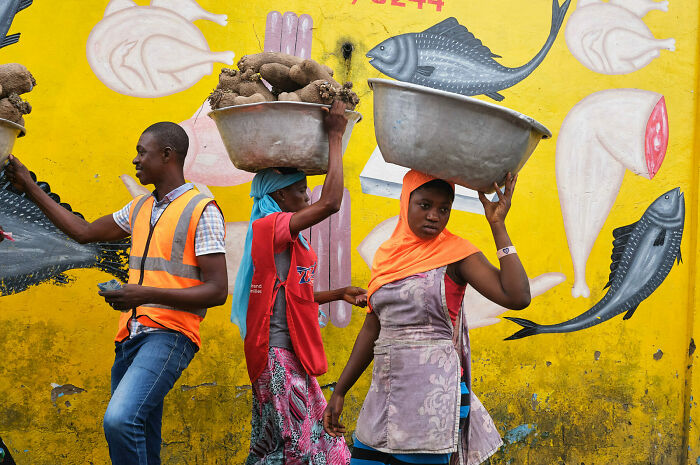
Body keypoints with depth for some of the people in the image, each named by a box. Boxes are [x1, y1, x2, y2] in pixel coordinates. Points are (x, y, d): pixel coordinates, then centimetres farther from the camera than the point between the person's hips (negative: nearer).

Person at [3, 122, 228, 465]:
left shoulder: (201, 210, -5)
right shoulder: (139, 209, 19)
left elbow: (217, 291, -10)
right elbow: (85, 232, 28)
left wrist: (148, 294, -18)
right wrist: (28, 186, 28)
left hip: (169, 334, -7)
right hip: (131, 335, 8)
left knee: (120, 419, -28)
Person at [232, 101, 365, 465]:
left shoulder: (287, 239, 16)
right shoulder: (270, 227, -14)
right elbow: (331, 202, -26)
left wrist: (339, 294, 14)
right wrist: (335, 136, -18)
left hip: (290, 355, 10)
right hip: (278, 354, -10)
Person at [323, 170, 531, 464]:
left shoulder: (456, 253, -4)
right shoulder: (387, 255, 10)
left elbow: (517, 297, -18)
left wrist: (497, 224, -15)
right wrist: (340, 391, 16)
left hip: (433, 392, -5)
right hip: (385, 390, 5)